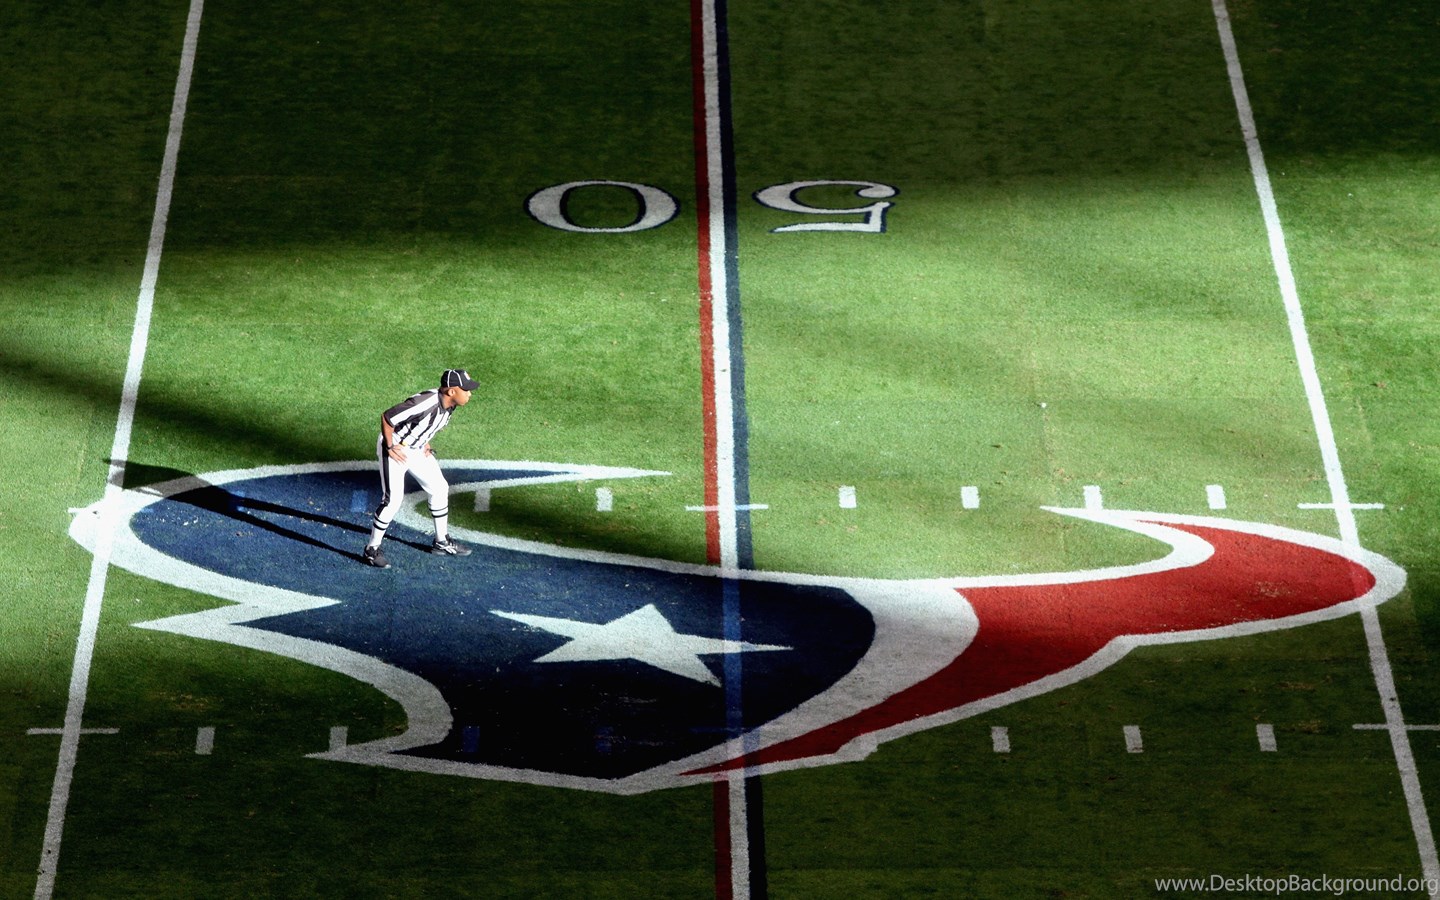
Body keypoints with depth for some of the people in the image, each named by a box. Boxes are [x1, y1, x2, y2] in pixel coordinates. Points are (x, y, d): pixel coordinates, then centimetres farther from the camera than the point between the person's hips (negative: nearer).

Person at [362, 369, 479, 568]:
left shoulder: (449, 403, -8)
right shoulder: (426, 403, -34)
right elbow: (387, 417, -29)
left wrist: (425, 443, 8)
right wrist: (389, 448, -20)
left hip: (417, 450, 9)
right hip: (395, 450, -9)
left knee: (440, 489, 12)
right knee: (392, 500, -12)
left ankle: (442, 542, 27)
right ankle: (372, 550, 2)